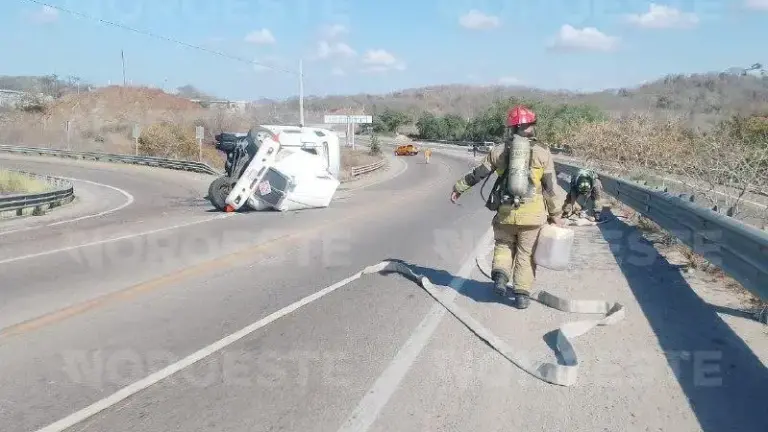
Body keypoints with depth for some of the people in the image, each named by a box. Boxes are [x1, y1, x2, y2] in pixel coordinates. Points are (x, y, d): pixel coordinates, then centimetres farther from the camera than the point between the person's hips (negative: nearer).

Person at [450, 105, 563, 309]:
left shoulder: (499, 151, 1)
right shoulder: (543, 152, -2)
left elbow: (477, 174, 6)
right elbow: (550, 188, -1)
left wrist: (458, 188, 21)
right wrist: (555, 214, 8)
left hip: (505, 212, 1)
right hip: (532, 214, -1)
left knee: (503, 246, 22)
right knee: (526, 254, 11)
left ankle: (500, 272, -2)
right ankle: (522, 294, 14)